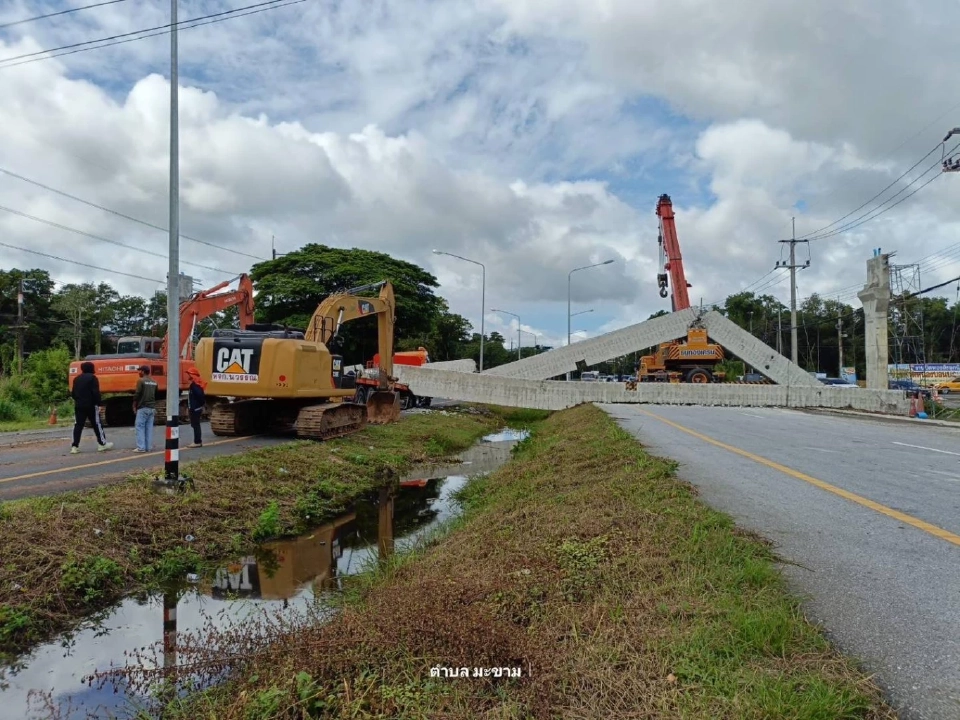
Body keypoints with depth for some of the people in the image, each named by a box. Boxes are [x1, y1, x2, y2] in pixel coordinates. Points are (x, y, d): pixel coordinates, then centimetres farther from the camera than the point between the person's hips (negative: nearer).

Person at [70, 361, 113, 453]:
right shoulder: (92, 378, -8)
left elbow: (73, 393, 13)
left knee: (78, 425, 4)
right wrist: (98, 404, -13)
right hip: (91, 405, -5)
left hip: (79, 406, 5)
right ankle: (102, 444, 11)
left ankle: (75, 446, -3)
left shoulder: (77, 379, 13)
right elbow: (96, 392, -15)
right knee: (97, 424, 4)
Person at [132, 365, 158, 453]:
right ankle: (148, 447, 7)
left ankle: (141, 447, -5)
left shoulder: (141, 381, -9)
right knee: (149, 428, 7)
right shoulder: (154, 382, 11)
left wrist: (134, 406, -2)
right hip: (151, 408, 6)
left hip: (142, 408, -6)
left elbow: (137, 394, -11)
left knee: (140, 427, -2)